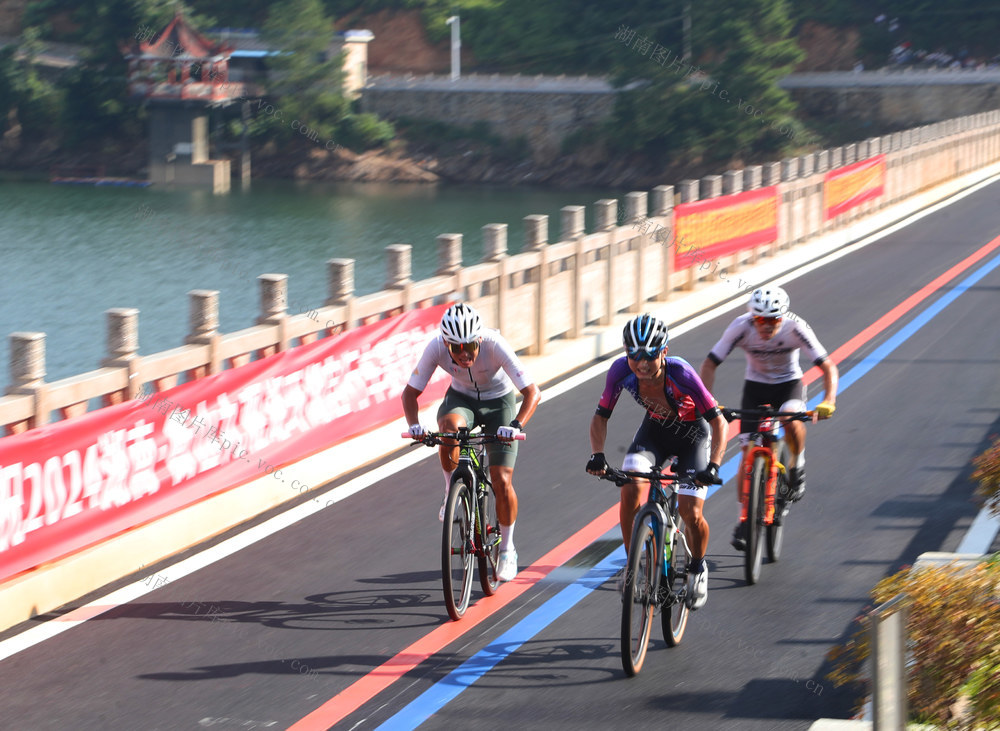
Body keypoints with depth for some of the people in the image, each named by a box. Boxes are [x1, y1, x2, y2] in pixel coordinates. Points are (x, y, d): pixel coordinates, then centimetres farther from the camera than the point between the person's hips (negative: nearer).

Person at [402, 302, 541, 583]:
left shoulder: (495, 345, -34)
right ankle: (452, 492, -10)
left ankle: (507, 549, 12)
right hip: (461, 399, 1)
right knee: (450, 427, -36)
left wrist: (516, 425, -50)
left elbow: (532, 392, -34)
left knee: (502, 481, -11)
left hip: (499, 401, -1)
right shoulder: (436, 348, -28)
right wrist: (414, 425, -37)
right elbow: (410, 392, -18)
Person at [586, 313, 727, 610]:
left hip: (691, 434, -3)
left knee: (690, 513, -15)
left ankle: (697, 568, 17)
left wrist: (713, 465, -42)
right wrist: (598, 455, -30)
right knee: (631, 488, -24)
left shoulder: (681, 374, -35)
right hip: (654, 430, 3)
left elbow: (719, 422, -29)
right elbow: (601, 417, -13)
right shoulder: (621, 371, -26)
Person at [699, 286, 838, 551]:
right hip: (756, 385, 1)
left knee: (792, 421, -34)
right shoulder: (741, 327, -26)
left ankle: (796, 465, -3)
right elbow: (710, 364, -20)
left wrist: (828, 401, -45)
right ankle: (745, 518, 3)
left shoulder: (795, 328, -28)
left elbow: (827, 366, -29)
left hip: (789, 383, -1)